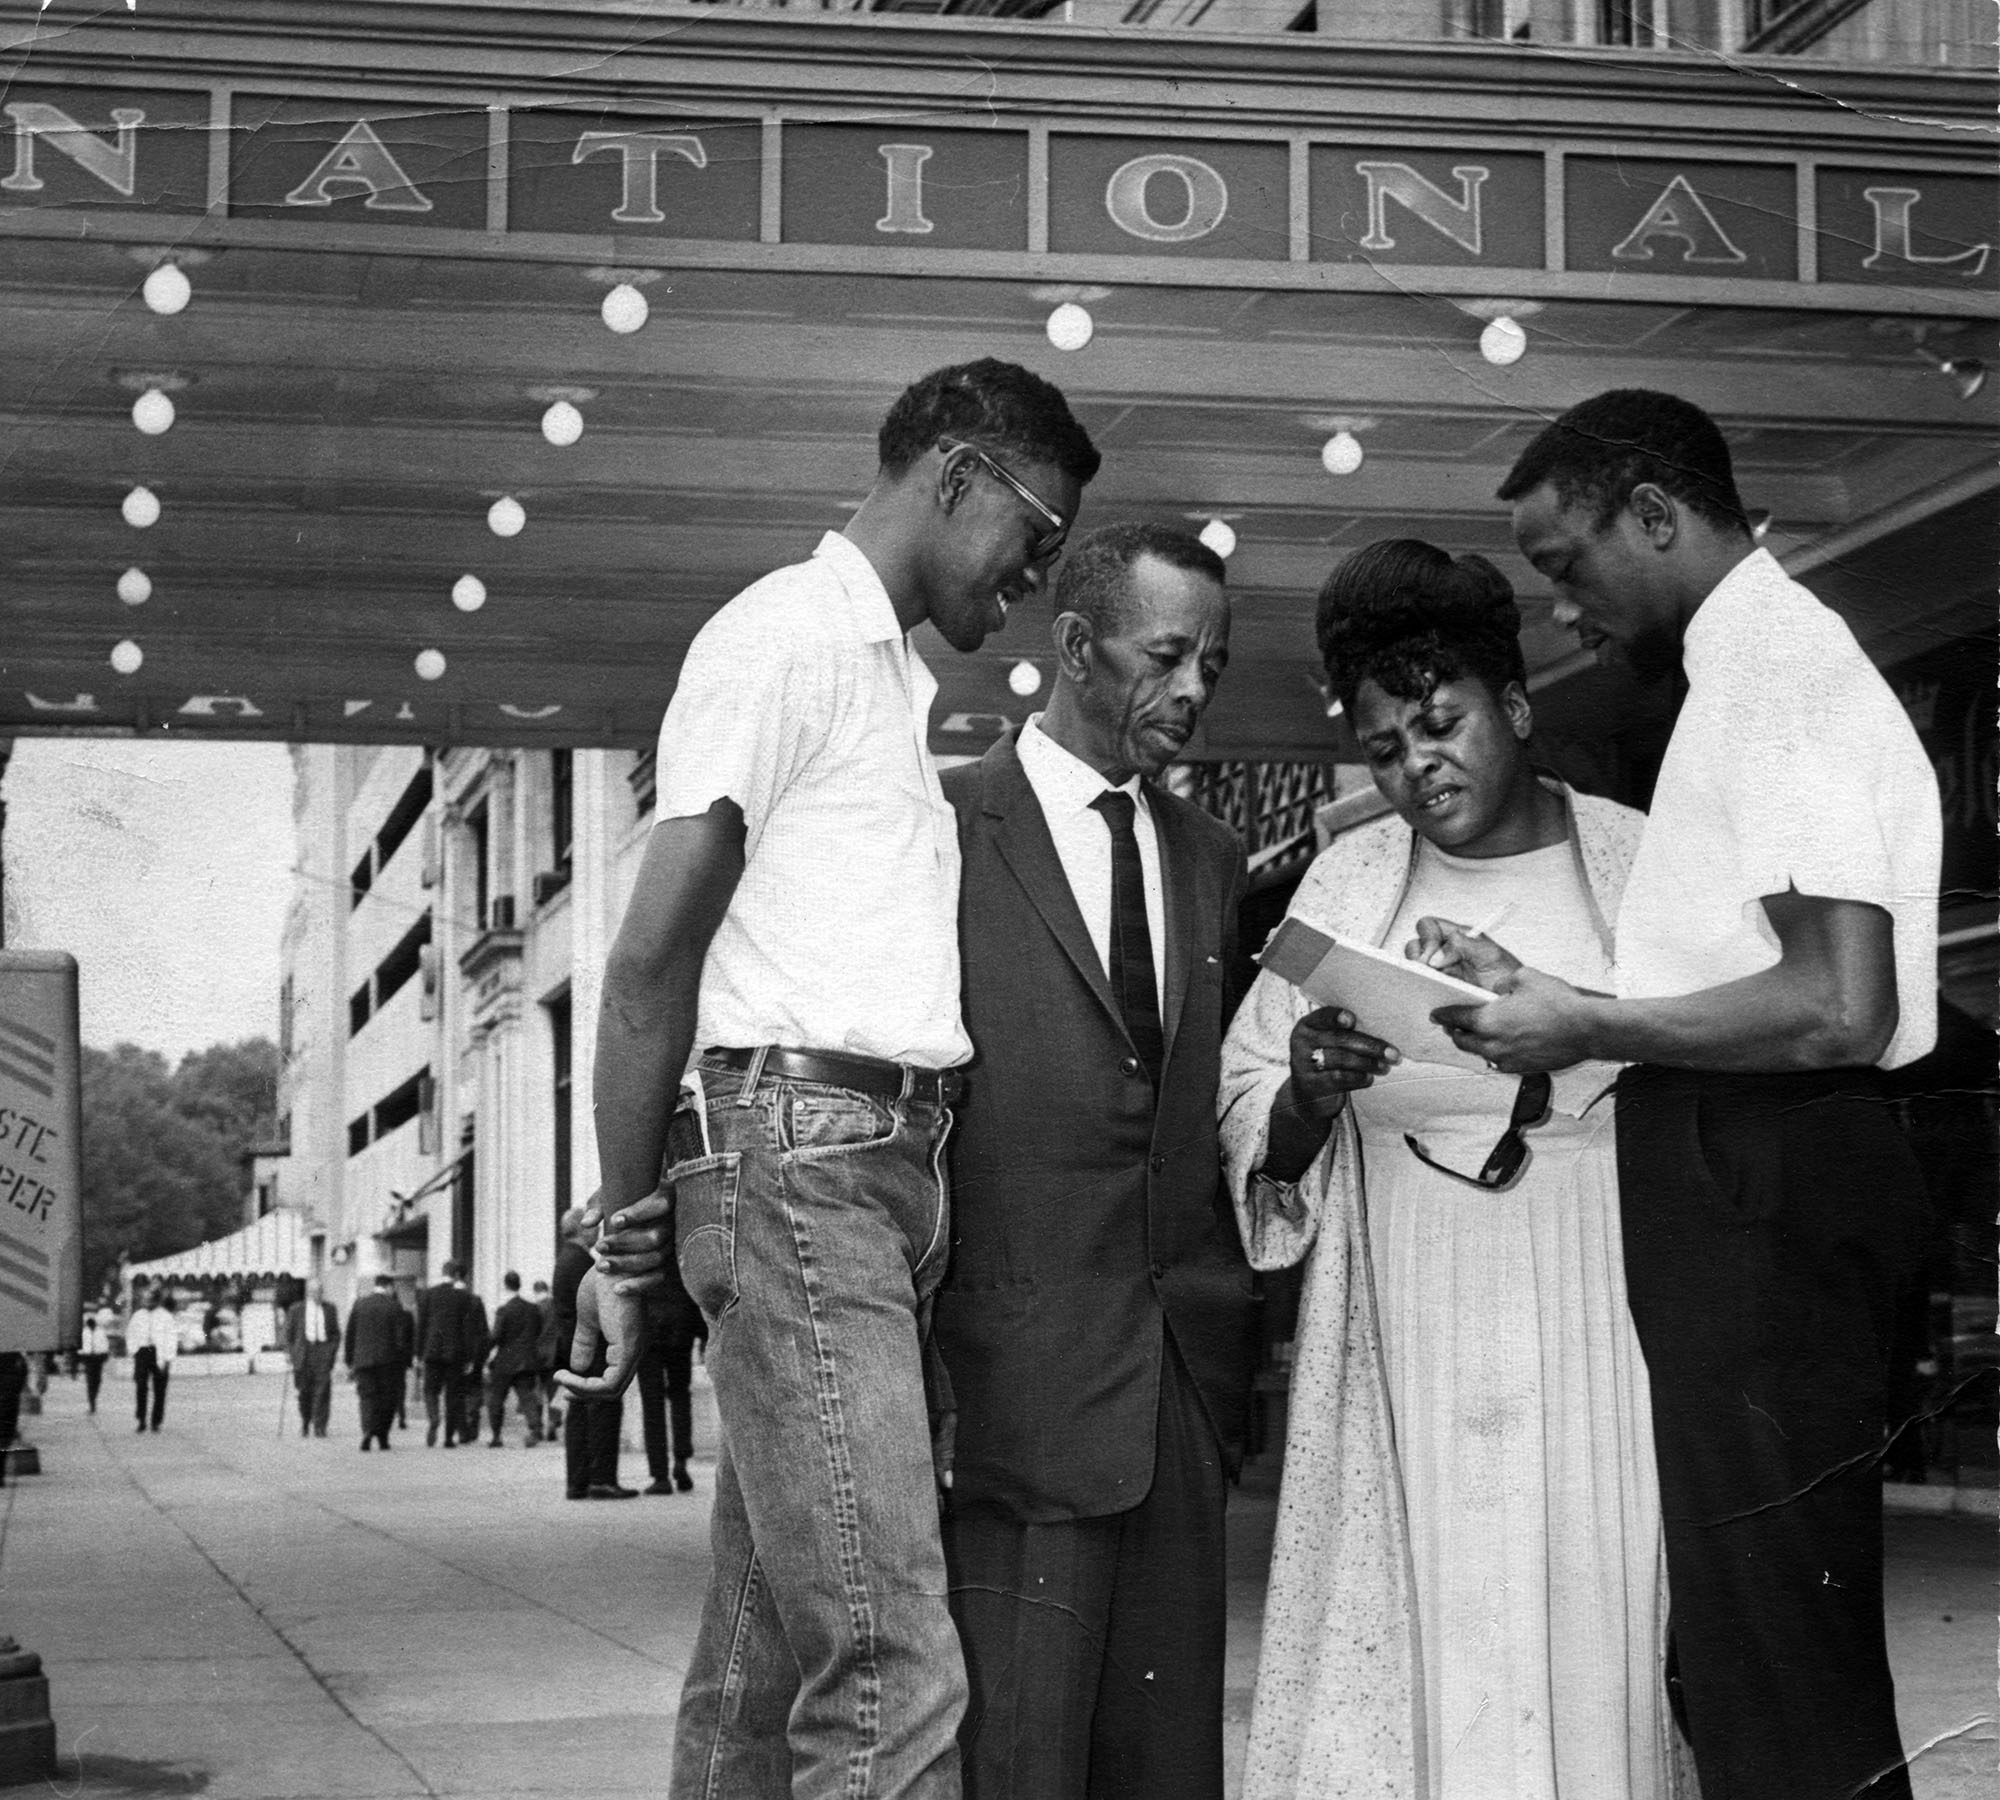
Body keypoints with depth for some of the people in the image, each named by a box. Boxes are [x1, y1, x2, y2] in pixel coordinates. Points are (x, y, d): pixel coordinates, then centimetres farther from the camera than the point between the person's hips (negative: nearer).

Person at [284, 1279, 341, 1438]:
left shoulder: (329, 1309, 11)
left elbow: (336, 1332, 14)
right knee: (304, 1391, 3)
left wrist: (334, 1348, 1)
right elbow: (288, 1331, 10)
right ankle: (304, 1424, 22)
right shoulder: (297, 1309, 8)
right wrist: (289, 1351, 1)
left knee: (323, 1389, -10)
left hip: (324, 1352, 0)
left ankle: (319, 1427, -9)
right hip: (303, 1352, 0)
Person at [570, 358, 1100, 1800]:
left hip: (892, 1178, 9)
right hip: (797, 1154, -9)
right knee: (894, 1674, -15)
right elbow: (653, 957, -9)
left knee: (773, 1655, 9)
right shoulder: (783, 636, -4)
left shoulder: (896, 682, 24)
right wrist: (629, 1235, -9)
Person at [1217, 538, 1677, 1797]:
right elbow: (1258, 1141, 10)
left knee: (1588, 1643, -2)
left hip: (1598, 1351, -1)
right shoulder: (1348, 881, 9)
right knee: (1402, 1664, -2)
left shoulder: (1638, 865, 5)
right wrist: (1310, 1095, -11)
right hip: (1407, 1361, 1)